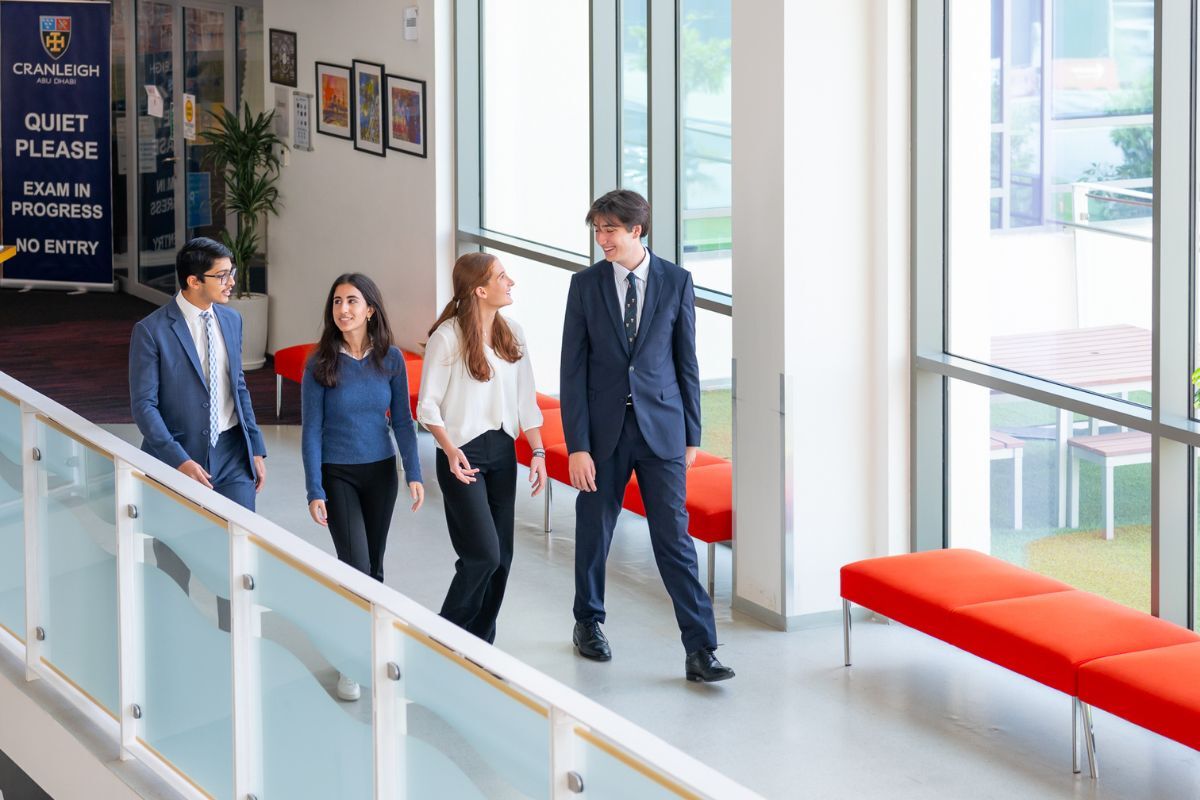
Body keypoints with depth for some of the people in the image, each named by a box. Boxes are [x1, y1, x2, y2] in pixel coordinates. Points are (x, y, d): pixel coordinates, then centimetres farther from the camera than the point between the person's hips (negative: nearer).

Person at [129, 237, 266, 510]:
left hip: (232, 455, 4)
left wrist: (256, 448, 11)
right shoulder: (151, 331, -11)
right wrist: (179, 460, -21)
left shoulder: (231, 320, 8)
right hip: (177, 457, -4)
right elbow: (143, 404, -12)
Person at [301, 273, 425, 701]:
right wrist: (315, 492, -11)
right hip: (337, 475, -3)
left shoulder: (390, 359, -4)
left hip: (381, 473, 3)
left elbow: (402, 421, 2)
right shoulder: (321, 364, -10)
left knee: (373, 566, 11)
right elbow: (311, 431, -8)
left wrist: (414, 474, -3)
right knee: (356, 566, -10)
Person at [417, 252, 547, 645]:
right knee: (483, 555, -12)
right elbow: (428, 405, -10)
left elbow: (526, 400, 9)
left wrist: (538, 452, 1)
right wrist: (450, 451, -22)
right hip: (464, 454, -6)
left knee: (501, 557, 6)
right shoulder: (447, 337, -12)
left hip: (502, 451, 6)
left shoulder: (512, 335, 6)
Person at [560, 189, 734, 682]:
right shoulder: (586, 284, -2)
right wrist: (577, 446, -8)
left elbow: (686, 361, 4)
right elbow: (573, 368, -3)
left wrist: (692, 434, 4)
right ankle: (588, 622, 35)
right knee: (594, 531, 13)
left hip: (661, 428, -1)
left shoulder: (676, 282, -1)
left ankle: (700, 651, -4)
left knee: (674, 537, -3)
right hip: (603, 428, 1)